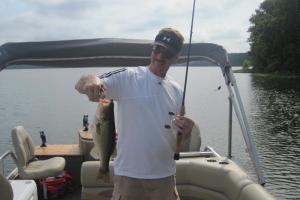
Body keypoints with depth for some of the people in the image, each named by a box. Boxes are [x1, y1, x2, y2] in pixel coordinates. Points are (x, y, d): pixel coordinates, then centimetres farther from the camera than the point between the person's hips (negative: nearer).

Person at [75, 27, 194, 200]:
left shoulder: (177, 90, 5)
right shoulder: (128, 77, -8)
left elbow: (180, 142, 12)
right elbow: (80, 86, -17)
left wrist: (186, 131, -11)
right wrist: (91, 80, -39)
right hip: (129, 176, -4)